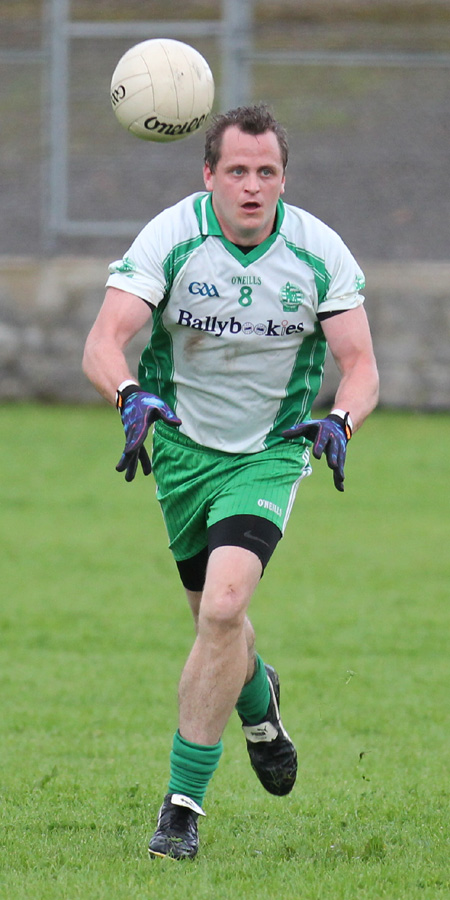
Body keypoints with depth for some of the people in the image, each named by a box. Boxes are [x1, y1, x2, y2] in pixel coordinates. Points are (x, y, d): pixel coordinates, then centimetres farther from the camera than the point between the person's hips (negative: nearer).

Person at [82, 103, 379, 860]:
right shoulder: (170, 238, -18)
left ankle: (183, 803, -14)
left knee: (224, 608, -21)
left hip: (271, 451, -1)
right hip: (182, 446, 2)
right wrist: (131, 396, -47)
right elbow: (103, 343, -25)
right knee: (214, 617, 14)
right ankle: (258, 705, 52)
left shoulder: (319, 251, -14)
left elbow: (360, 363, -11)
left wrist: (340, 420, -33)